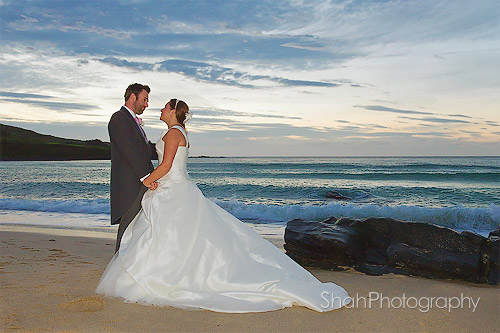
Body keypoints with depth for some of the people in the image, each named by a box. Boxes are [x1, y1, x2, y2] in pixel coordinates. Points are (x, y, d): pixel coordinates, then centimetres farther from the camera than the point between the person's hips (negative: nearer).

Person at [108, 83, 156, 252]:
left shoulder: (134, 121, 24)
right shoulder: (119, 118, -6)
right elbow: (129, 151, -17)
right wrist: (146, 176, -20)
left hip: (141, 185, 9)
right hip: (129, 186, -9)